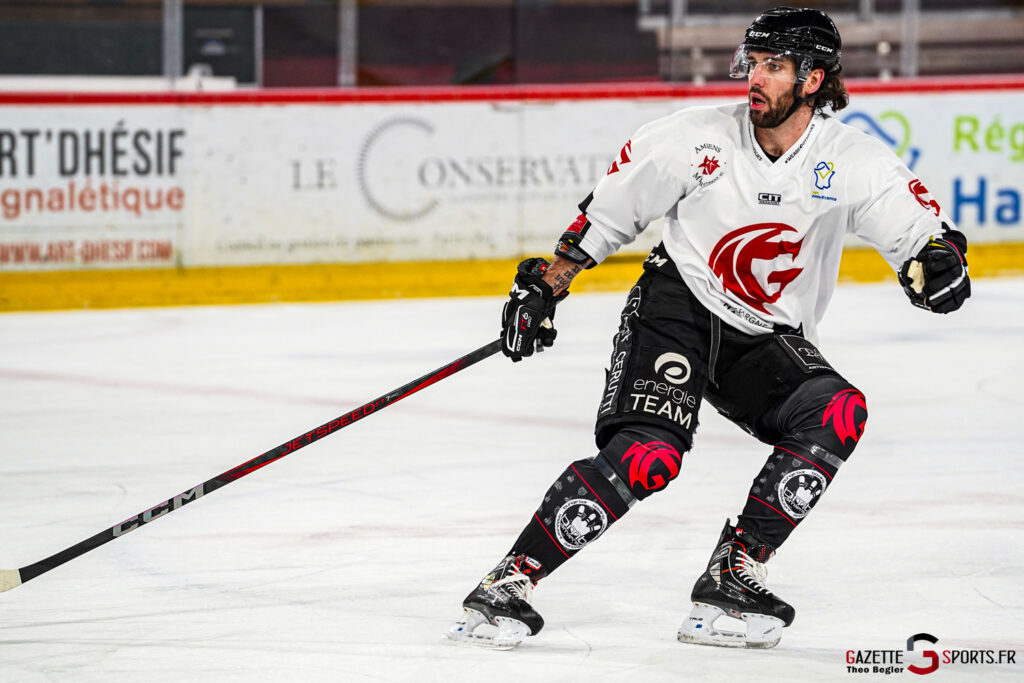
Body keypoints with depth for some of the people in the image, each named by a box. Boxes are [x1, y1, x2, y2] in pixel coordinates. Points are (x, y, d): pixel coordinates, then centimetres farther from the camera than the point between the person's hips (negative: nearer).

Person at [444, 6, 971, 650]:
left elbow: (925, 227, -10)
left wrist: (937, 260, -34)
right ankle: (511, 581, -19)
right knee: (648, 456, -26)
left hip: (768, 343, 3)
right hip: (676, 308, -3)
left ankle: (733, 574, -18)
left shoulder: (854, 161, -9)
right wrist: (546, 284, 4)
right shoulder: (698, 136, -10)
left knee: (839, 413, -25)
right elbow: (608, 209, 2)